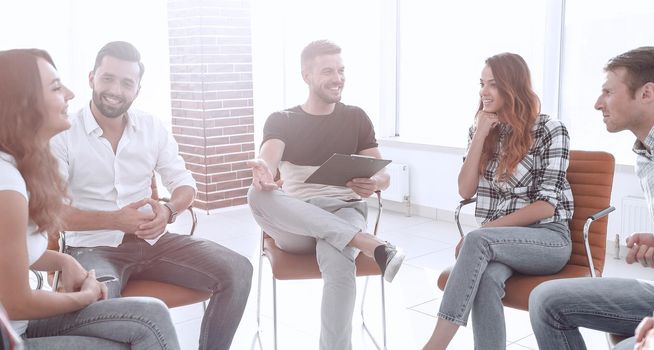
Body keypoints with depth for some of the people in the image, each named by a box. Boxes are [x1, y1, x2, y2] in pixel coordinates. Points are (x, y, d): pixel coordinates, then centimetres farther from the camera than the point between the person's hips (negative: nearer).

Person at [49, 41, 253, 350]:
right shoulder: (62, 134, -6)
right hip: (94, 247, -4)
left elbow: (185, 184, 9)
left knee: (237, 271, -12)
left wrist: (168, 211, -15)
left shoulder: (153, 127, 6)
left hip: (152, 240, 4)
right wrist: (114, 220, -23)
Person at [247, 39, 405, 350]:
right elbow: (268, 158, -13)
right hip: (295, 226, 1)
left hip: (344, 212, -1)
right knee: (258, 194, -34)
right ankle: (369, 244, -38)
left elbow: (383, 175, 8)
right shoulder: (281, 121, 9)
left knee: (337, 260, -38)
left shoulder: (356, 118, 13)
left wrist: (374, 183, -19)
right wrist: (261, 170, -39)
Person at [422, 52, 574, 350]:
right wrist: (480, 136, -5)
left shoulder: (550, 130, -6)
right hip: (497, 240, 4)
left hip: (547, 238, -3)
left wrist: (485, 230, -19)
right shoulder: (480, 130, 11)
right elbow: (466, 191, 3)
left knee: (477, 241, -34)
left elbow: (547, 204, -11)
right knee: (487, 279, -33)